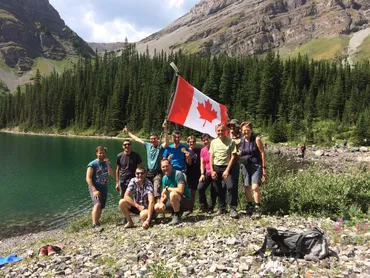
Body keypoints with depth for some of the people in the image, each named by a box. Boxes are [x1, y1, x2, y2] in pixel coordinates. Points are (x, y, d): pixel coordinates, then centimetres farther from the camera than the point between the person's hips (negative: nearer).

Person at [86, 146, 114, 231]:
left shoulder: (107, 163, 10)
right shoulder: (92, 164, -7)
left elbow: (111, 174, -7)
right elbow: (88, 178, -13)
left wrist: (107, 163, -15)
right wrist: (94, 190, -21)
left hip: (104, 189, 6)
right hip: (94, 188, -6)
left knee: (100, 208, 10)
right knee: (97, 204, -25)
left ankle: (97, 222, 25)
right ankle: (95, 224, -23)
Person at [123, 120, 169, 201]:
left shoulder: (160, 147, -6)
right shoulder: (148, 145, 9)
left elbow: (167, 142, -27)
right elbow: (136, 139, 19)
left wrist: (165, 129, -38)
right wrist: (128, 132, 27)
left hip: (157, 173, -6)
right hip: (149, 172, 6)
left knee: (156, 191, -21)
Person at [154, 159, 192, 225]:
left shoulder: (178, 174, -18)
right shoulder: (164, 178, 4)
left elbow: (180, 190, -29)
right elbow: (164, 195, 5)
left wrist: (167, 188, -16)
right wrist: (161, 202, -16)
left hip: (186, 201, -7)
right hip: (175, 201, 7)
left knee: (173, 194, -35)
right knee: (157, 207, -2)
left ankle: (177, 216, -15)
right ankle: (178, 211, 11)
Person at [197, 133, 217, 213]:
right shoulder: (202, 150, 7)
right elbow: (202, 163, 9)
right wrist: (202, 174, -2)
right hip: (207, 173, 4)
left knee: (214, 192, 3)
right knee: (200, 188, -13)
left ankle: (210, 208, 17)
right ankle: (203, 206, 3)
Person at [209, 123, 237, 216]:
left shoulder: (231, 141, -3)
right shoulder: (213, 142, 8)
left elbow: (233, 156, -6)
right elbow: (211, 157, 8)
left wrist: (227, 170, -12)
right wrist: (212, 170, -1)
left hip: (226, 167, -3)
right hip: (216, 167, 3)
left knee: (230, 186, -18)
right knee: (218, 189, 8)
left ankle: (233, 208, -5)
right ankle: (222, 208, 23)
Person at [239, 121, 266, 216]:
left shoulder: (257, 139, -8)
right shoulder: (240, 141, 4)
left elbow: (262, 153, -7)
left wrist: (264, 167, -9)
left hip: (256, 166, -4)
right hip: (245, 166, 4)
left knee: (255, 187, -16)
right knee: (246, 187, 8)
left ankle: (258, 207, -2)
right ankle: (250, 206, 25)